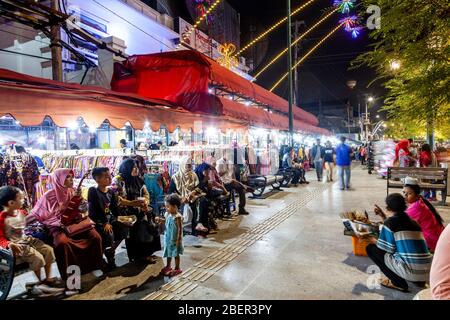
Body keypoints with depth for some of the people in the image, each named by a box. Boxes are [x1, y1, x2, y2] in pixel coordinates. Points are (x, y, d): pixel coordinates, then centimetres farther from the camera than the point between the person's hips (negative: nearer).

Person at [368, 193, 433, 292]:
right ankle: (418, 279, 19)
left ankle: (399, 283, 4)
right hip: (428, 271, 8)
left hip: (411, 271, -8)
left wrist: (375, 242, 13)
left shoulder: (390, 221, -6)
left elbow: (388, 248, -5)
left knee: (371, 248, 6)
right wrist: (383, 216, 35)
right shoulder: (411, 221, 15)